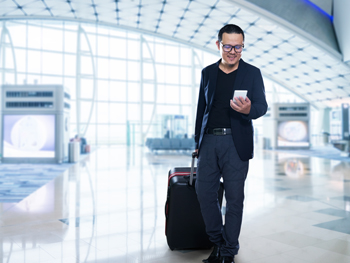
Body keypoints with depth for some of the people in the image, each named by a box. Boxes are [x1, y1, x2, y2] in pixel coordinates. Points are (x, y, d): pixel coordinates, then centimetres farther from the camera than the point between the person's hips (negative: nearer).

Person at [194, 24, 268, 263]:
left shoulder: (252, 73, 4)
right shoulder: (208, 72, 12)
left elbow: (262, 105, -4)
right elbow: (201, 108, 15)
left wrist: (248, 109, -28)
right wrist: (198, 141, 14)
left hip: (236, 142, -3)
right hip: (209, 140, 3)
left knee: (234, 197, 2)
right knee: (204, 192, 4)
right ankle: (217, 242, 25)